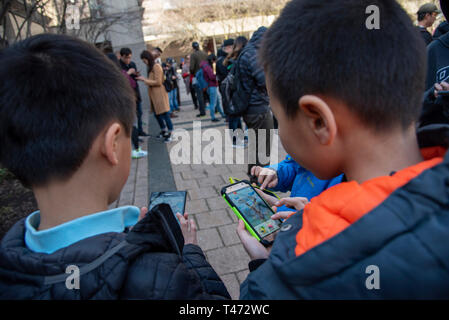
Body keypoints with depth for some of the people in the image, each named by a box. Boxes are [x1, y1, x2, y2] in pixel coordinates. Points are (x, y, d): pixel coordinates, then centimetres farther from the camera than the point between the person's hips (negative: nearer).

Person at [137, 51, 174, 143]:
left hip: (160, 94, -10)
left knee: (164, 113, -6)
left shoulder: (156, 66, -13)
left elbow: (158, 82, -17)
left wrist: (144, 79, -12)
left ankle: (170, 133, 2)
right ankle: (164, 130, 29)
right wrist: (143, 79, 6)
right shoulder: (150, 67, 16)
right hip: (154, 95, 10)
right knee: (156, 113, 14)